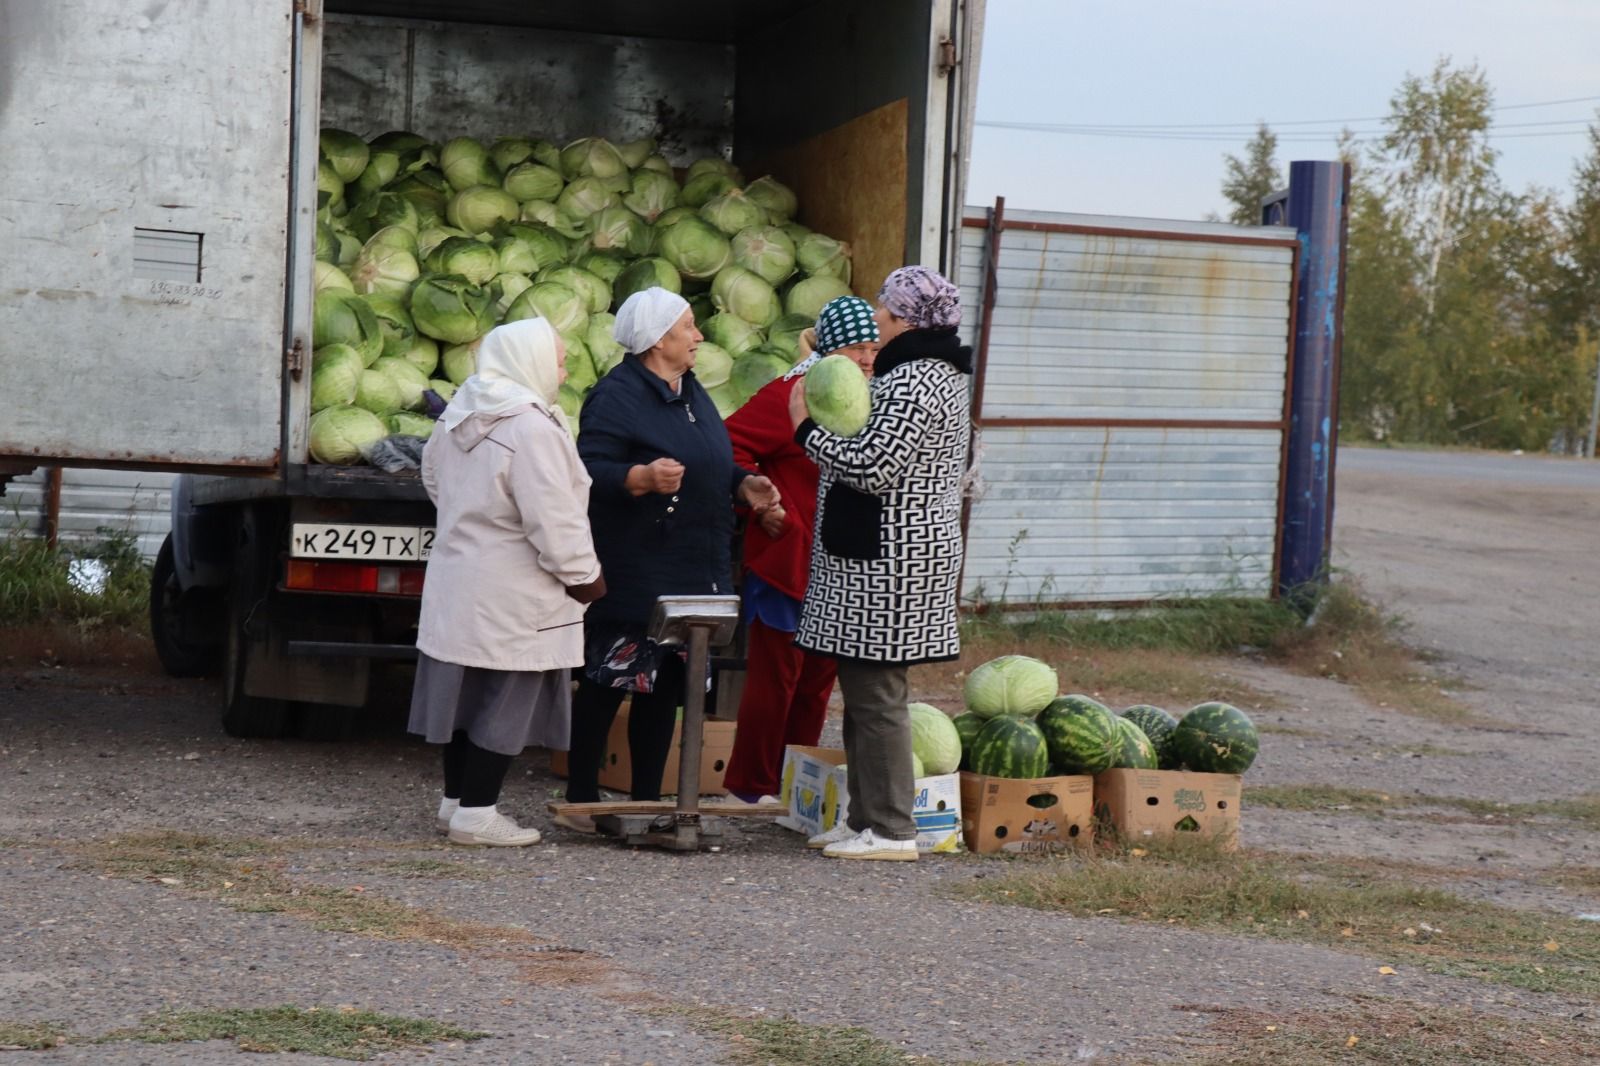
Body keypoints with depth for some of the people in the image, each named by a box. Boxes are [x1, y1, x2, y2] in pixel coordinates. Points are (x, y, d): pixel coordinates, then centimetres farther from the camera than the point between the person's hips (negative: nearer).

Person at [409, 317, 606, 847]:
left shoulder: (457, 416, 8)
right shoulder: (533, 428, -21)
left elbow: (435, 478, 23)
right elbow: (553, 520, -22)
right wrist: (583, 576, -11)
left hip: (456, 582, 9)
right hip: (510, 596, -9)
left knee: (468, 692, 16)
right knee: (505, 704, -1)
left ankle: (456, 799, 25)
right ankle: (476, 813, 1)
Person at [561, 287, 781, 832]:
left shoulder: (689, 392, 17)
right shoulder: (617, 396, -12)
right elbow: (592, 471, -21)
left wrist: (743, 484, 11)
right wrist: (644, 477, -37)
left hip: (689, 573, 9)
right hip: (632, 576, -9)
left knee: (665, 685, 11)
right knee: (608, 683, -4)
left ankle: (648, 801, 18)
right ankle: (581, 801, 4)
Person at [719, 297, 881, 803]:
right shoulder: (790, 395, -12)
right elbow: (732, 444, -12)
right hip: (787, 559, -7)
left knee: (818, 679, 13)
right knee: (775, 675, -2)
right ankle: (752, 788, 7)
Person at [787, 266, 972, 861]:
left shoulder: (914, 382, -17)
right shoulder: (933, 372, 18)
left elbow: (872, 467, -23)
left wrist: (807, 428, -11)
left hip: (888, 559, -11)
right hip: (881, 553, 11)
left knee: (875, 694, -7)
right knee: (865, 691, 14)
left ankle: (891, 831, -3)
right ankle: (866, 819, 20)